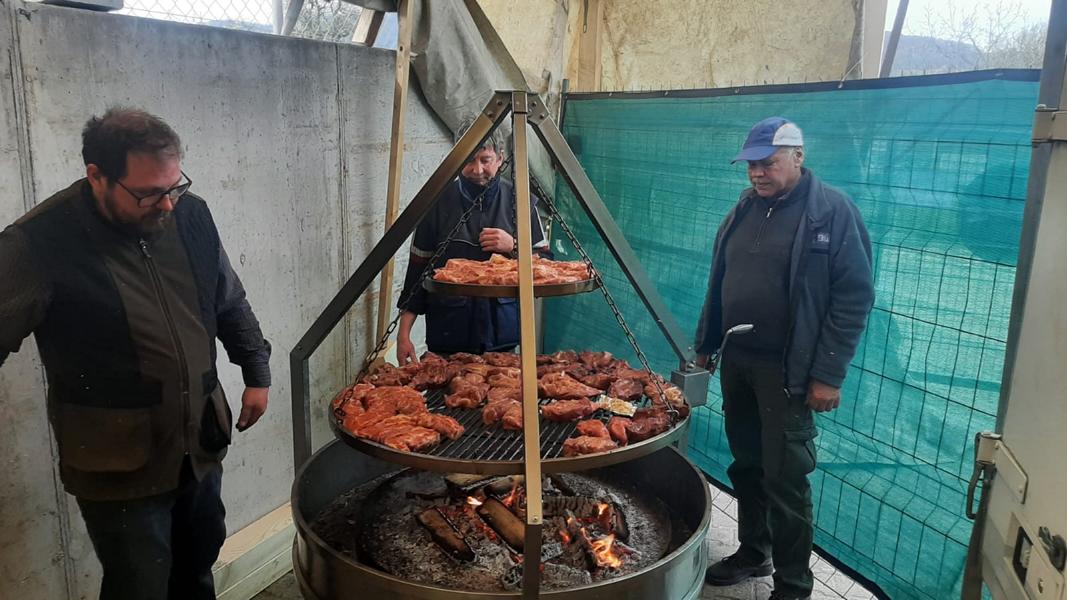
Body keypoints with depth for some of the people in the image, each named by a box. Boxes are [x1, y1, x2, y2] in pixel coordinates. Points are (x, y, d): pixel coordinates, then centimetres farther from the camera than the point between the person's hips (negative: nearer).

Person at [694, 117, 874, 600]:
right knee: (746, 466, 16)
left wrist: (828, 376, -16)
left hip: (787, 371, -6)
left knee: (785, 478, 0)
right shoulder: (745, 208, 9)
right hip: (736, 361, 6)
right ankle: (753, 553, 34)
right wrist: (705, 345, 15)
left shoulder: (833, 211, -10)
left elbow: (854, 298, -13)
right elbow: (719, 283, 16)